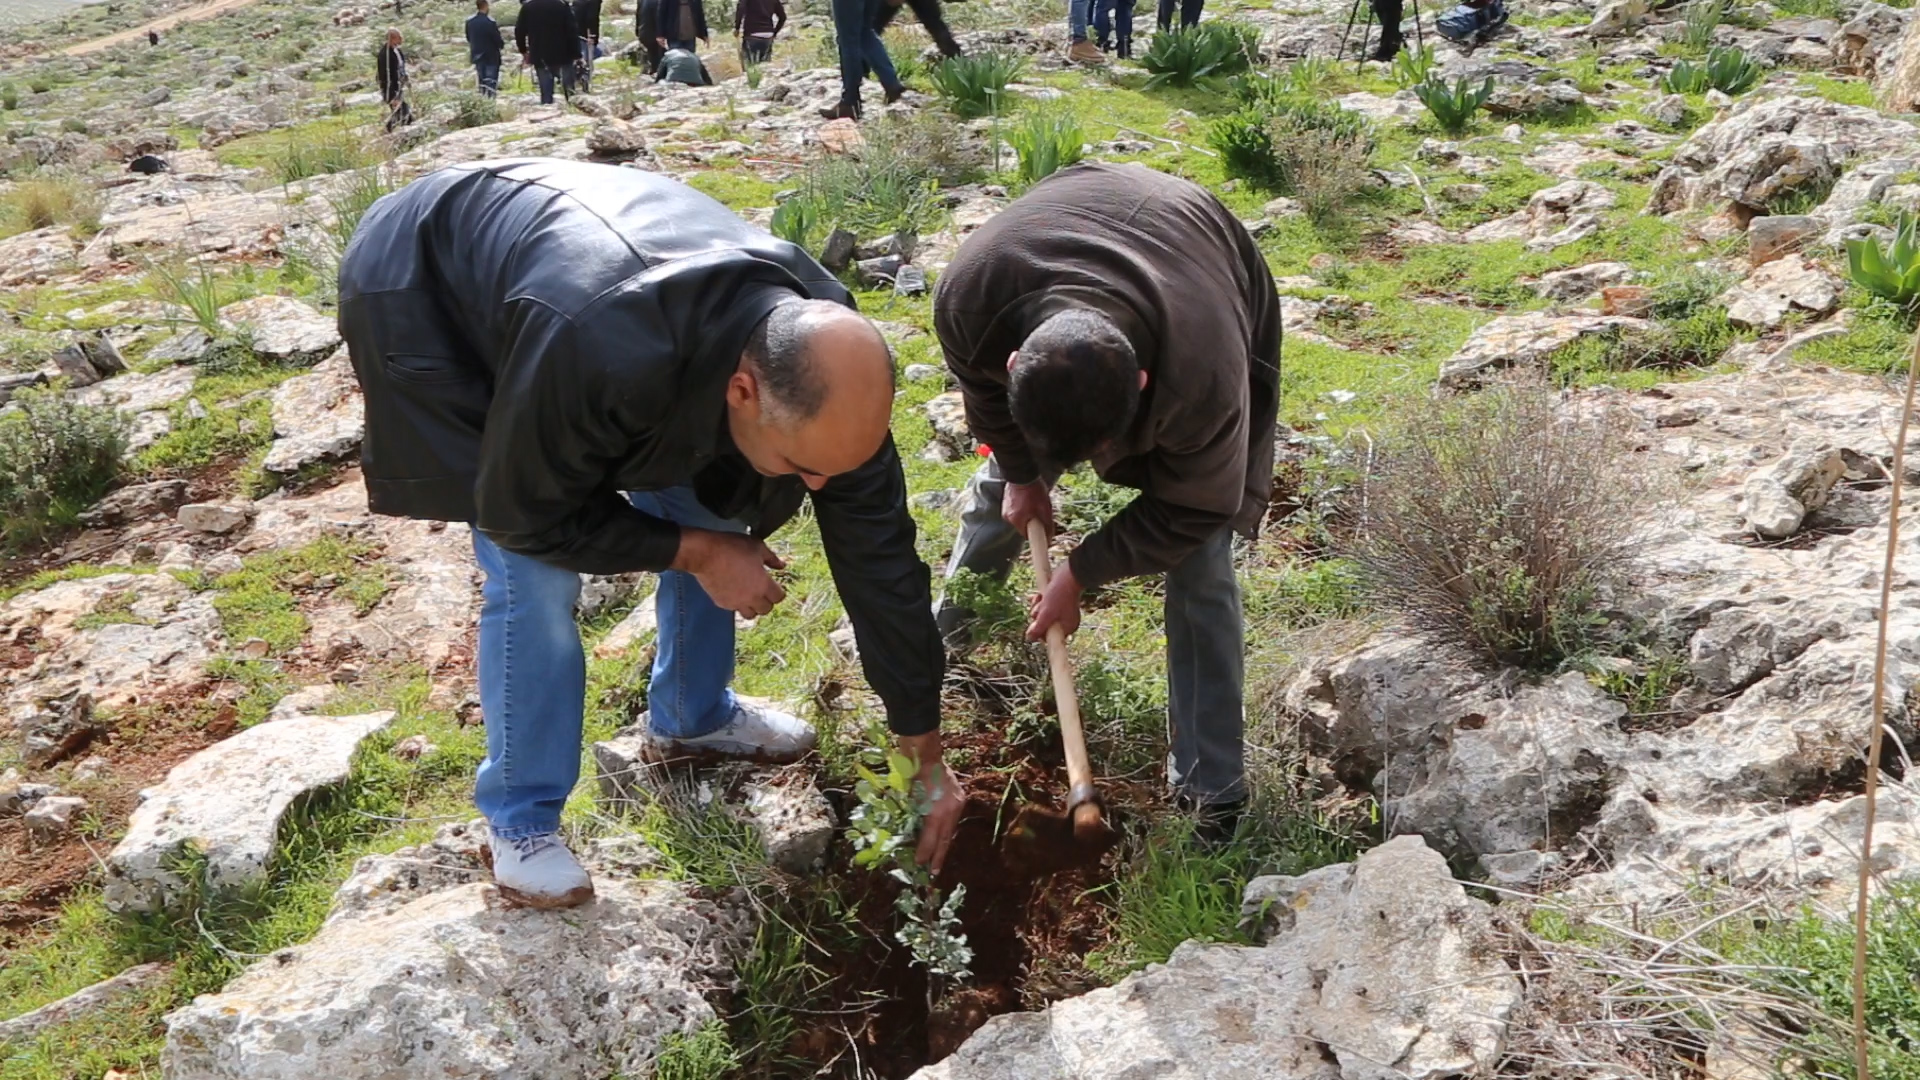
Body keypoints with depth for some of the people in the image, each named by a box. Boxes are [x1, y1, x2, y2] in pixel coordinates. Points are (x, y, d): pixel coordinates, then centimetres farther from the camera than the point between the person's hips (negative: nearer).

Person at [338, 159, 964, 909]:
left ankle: (691, 719, 27)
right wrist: (697, 553, -23)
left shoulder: (825, 359, -27)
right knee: (534, 580, -15)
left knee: (704, 507, 2)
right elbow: (524, 513, -27)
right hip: (429, 294, -5)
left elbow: (879, 554, -17)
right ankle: (520, 820, 6)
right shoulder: (599, 349, -46)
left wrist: (928, 759, -11)